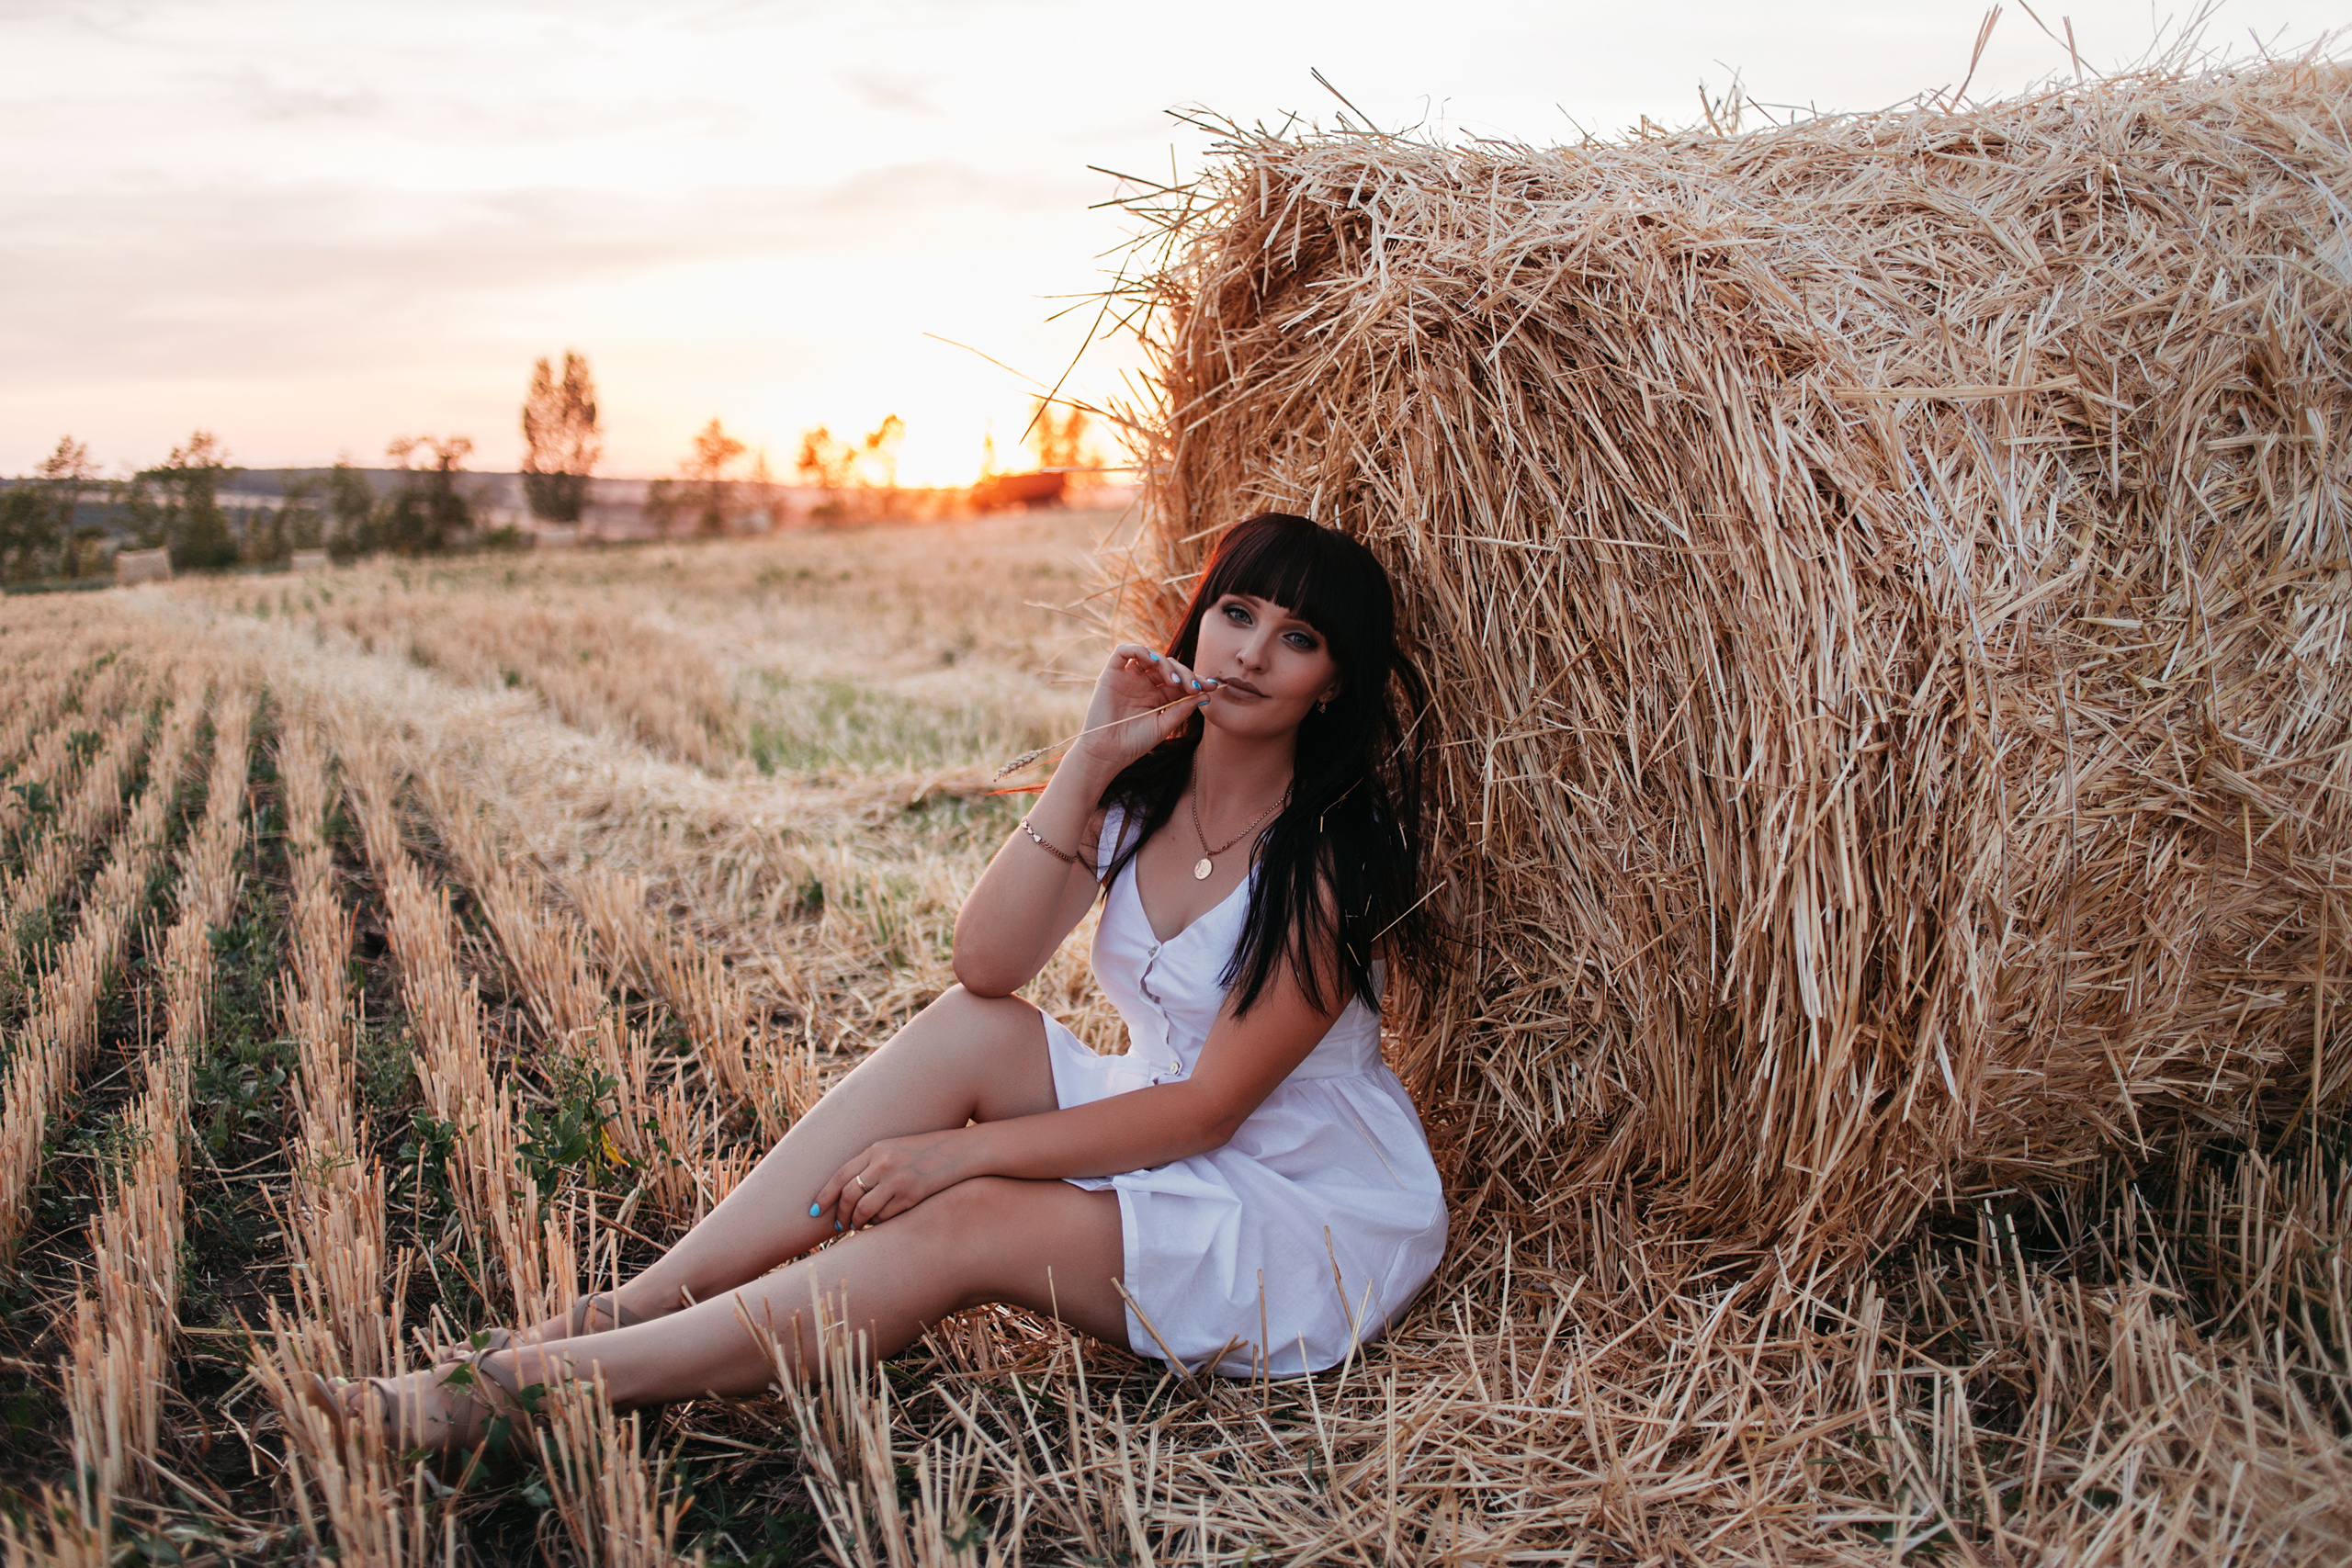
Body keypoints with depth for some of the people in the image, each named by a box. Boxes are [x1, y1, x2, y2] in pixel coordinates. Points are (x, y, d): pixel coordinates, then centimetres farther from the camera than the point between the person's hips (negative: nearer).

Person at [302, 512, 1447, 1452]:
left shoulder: (1332, 854, -19)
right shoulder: (1141, 790, 0)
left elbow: (1208, 1108, -20)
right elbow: (985, 963, -13)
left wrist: (961, 1150, -21)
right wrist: (1090, 760, -20)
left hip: (1320, 1215, -5)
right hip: (1165, 1145, 6)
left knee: (961, 1227, -25)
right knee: (972, 1031, -20)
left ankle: (529, 1384, -22)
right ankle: (627, 1310, -18)